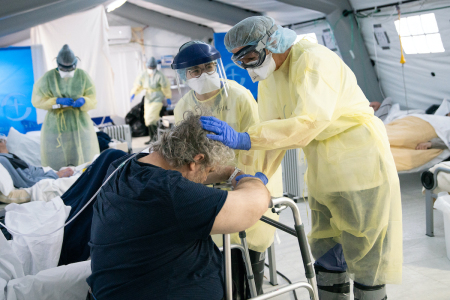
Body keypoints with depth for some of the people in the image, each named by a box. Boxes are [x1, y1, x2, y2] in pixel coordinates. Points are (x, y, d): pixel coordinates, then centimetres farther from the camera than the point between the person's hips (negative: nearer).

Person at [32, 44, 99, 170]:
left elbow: (93, 100, -1)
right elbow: (37, 100, -7)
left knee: (84, 160, 3)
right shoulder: (48, 77, -8)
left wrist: (83, 101, -24)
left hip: (79, 125, 1)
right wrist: (58, 101, -21)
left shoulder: (83, 76, -4)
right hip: (55, 126, -1)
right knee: (55, 163, 4)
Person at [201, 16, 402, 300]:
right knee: (326, 252, 15)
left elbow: (308, 122, -36)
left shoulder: (314, 59, -22)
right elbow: (272, 133, 2)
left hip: (359, 159, -8)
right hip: (323, 171, 8)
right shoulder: (267, 80, 5)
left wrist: (243, 139, -42)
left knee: (364, 256, 1)